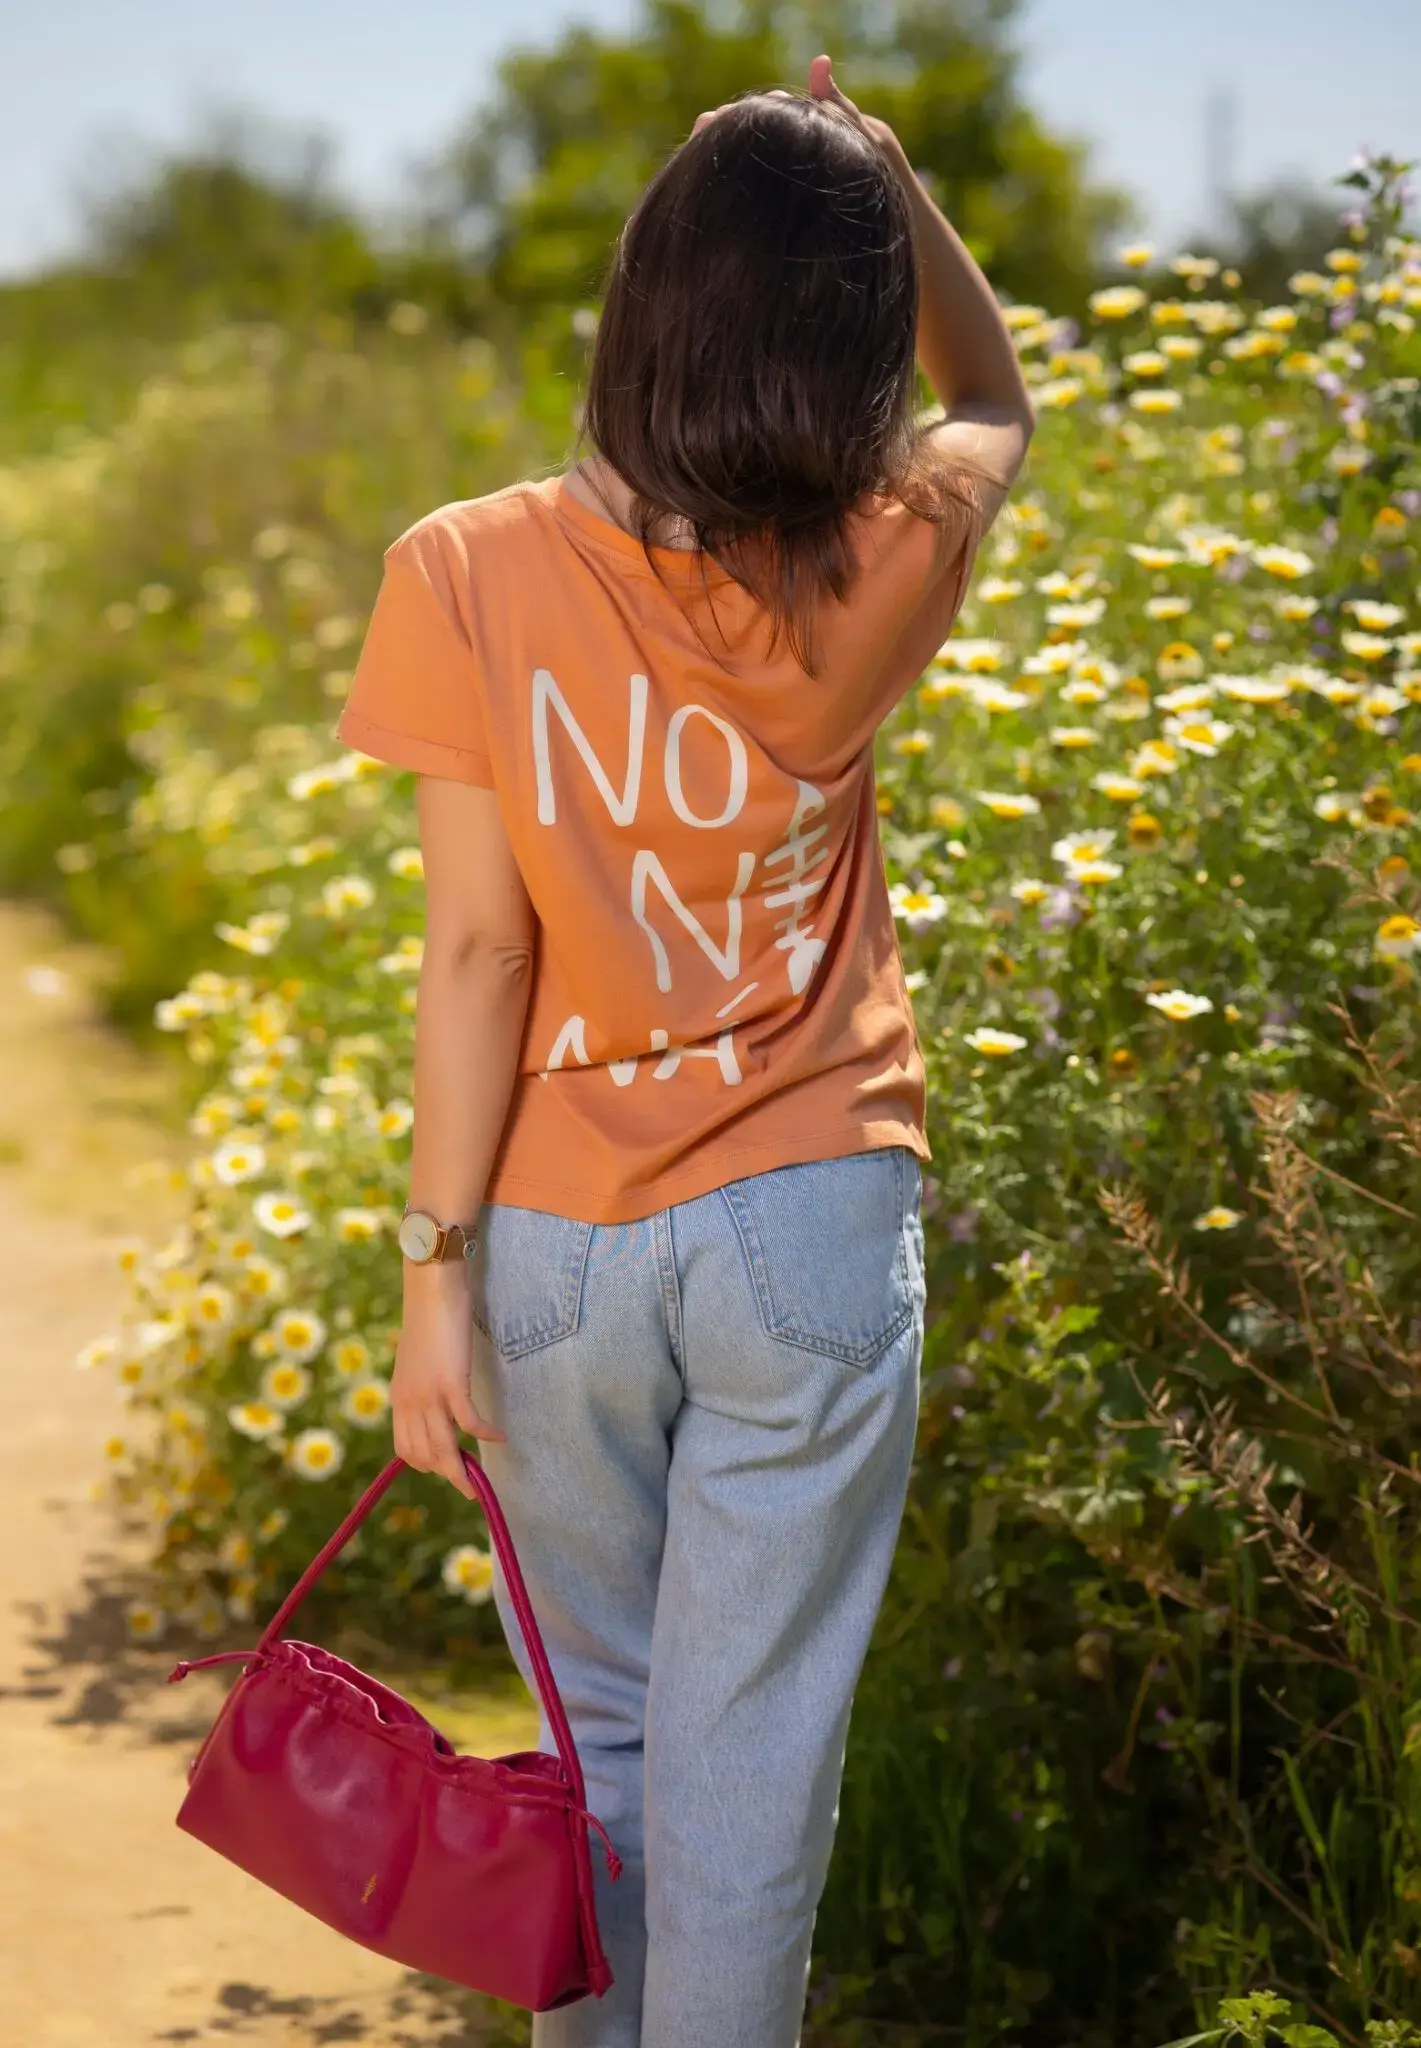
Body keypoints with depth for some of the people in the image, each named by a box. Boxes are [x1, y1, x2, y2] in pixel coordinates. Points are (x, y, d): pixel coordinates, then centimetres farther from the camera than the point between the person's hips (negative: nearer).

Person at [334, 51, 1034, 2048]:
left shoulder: (468, 576, -13)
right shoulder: (876, 574, -8)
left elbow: (479, 949, -11)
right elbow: (997, 400, 16)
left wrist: (439, 1266, -5)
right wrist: (880, 178, 8)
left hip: (560, 1243, 1)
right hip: (813, 1220, 0)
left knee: (602, 1729, 18)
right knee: (752, 1754, 6)